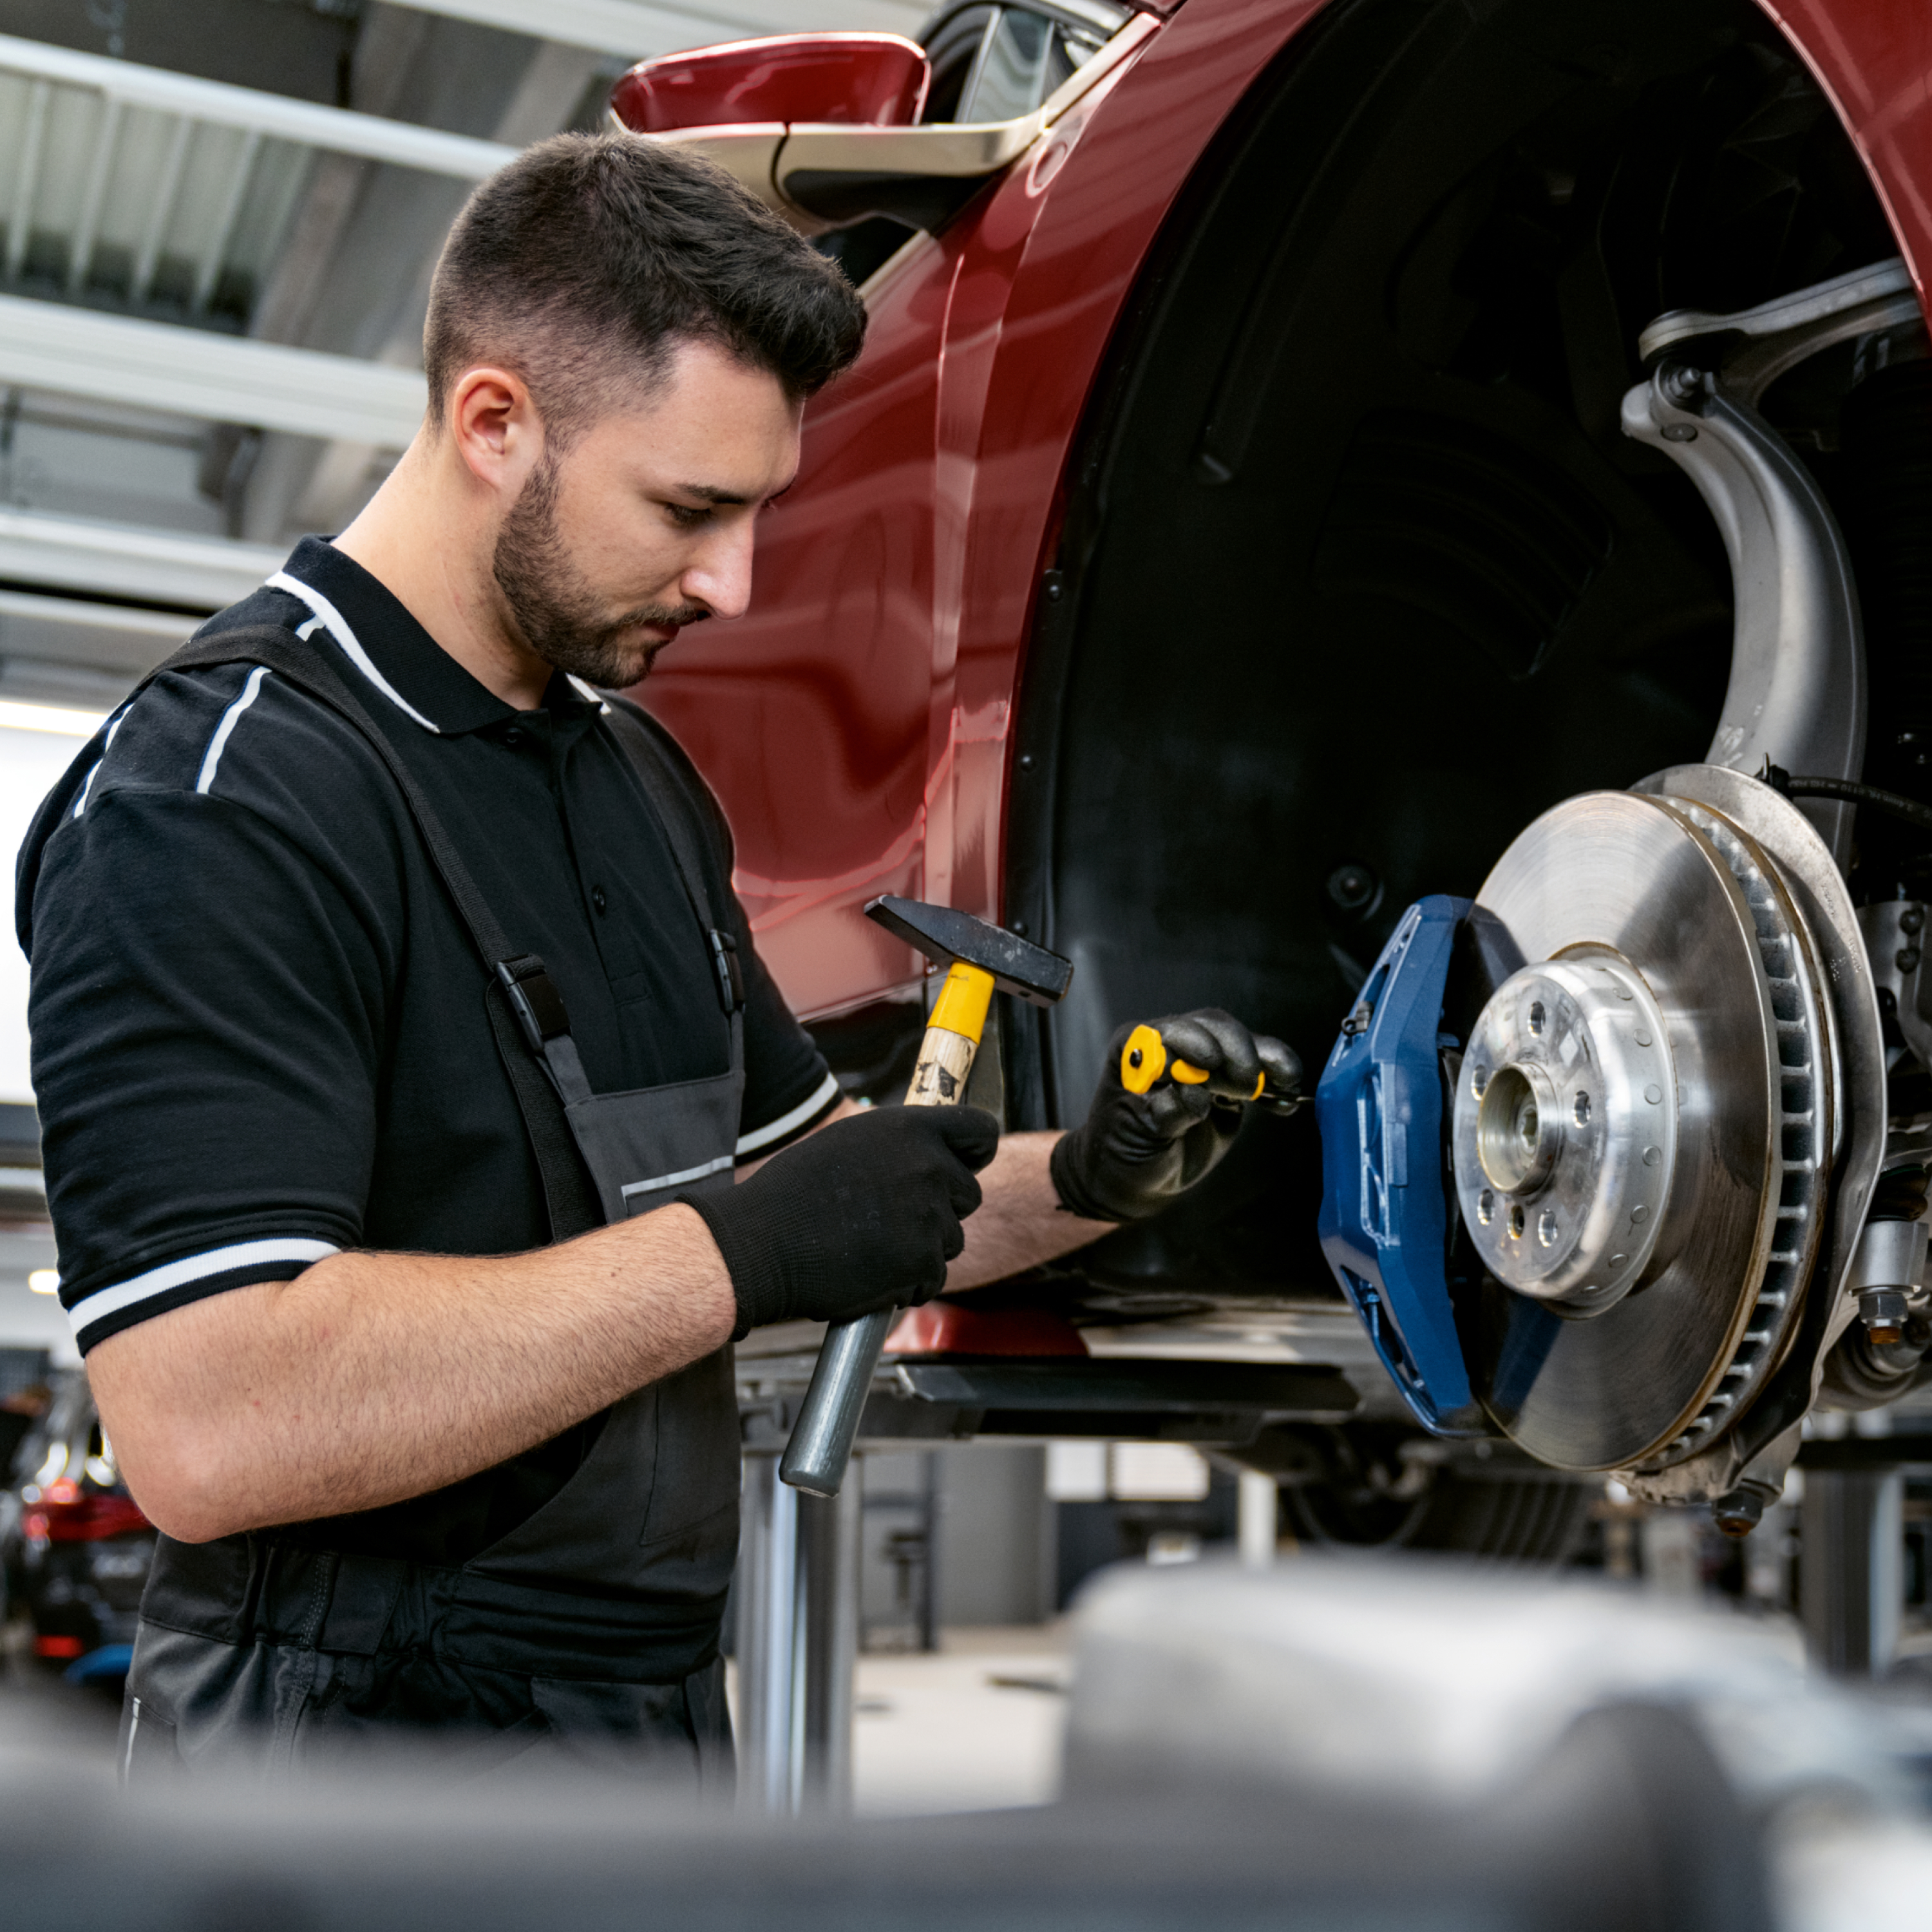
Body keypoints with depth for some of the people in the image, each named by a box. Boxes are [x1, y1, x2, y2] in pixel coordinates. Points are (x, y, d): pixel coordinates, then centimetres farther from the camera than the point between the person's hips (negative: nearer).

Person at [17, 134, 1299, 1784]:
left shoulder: (638, 773, 9)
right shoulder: (221, 799, -20)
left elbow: (799, 1174, 16)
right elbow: (209, 1428, -30)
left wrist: (1084, 1182, -1)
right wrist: (734, 1255, -25)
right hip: (372, 1726, -8)